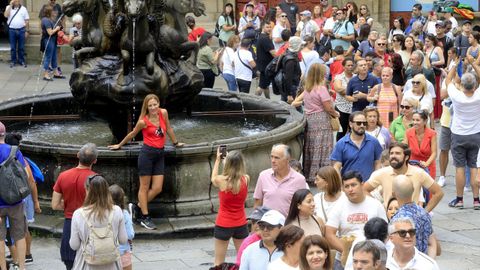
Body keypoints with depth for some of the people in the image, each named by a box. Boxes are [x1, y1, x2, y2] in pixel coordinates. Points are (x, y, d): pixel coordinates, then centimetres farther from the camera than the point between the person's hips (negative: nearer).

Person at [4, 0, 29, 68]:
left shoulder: (23, 9, 5)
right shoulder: (9, 8, 5)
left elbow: (26, 20, 5)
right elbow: (6, 15, -14)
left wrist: (27, 31, 1)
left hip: (21, 30, 0)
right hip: (12, 30, 0)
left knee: (21, 47, 5)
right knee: (13, 47, 5)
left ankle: (21, 60, 14)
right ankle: (13, 61, 12)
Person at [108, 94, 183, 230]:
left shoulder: (163, 113, 1)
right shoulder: (143, 121, -9)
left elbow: (168, 128, 18)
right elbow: (132, 134, 7)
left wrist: (175, 142, 30)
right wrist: (119, 145, 19)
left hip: (160, 154, 5)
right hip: (147, 153, -5)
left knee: (157, 188, 3)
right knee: (144, 187, 3)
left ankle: (137, 208, 21)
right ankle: (145, 217, 11)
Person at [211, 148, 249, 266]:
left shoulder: (221, 180, -17)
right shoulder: (246, 179, -11)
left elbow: (213, 178, 8)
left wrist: (218, 159, 18)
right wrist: (231, 158, 16)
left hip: (223, 225, -2)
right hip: (241, 224, 3)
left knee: (219, 263, 6)